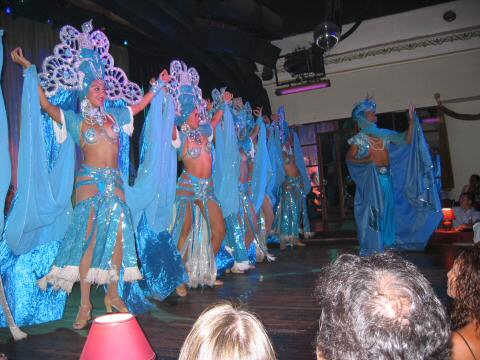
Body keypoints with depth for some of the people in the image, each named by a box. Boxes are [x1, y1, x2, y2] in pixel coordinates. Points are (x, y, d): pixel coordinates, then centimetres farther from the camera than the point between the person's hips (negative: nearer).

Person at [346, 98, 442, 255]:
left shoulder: (384, 134, 12)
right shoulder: (359, 138, 0)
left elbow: (407, 141, 5)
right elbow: (350, 159, -4)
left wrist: (411, 121, 0)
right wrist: (365, 160, -20)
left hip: (387, 177, 5)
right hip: (371, 178, -5)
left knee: (388, 208, 8)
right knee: (372, 209, -5)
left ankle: (388, 242, 19)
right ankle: (372, 245, 3)